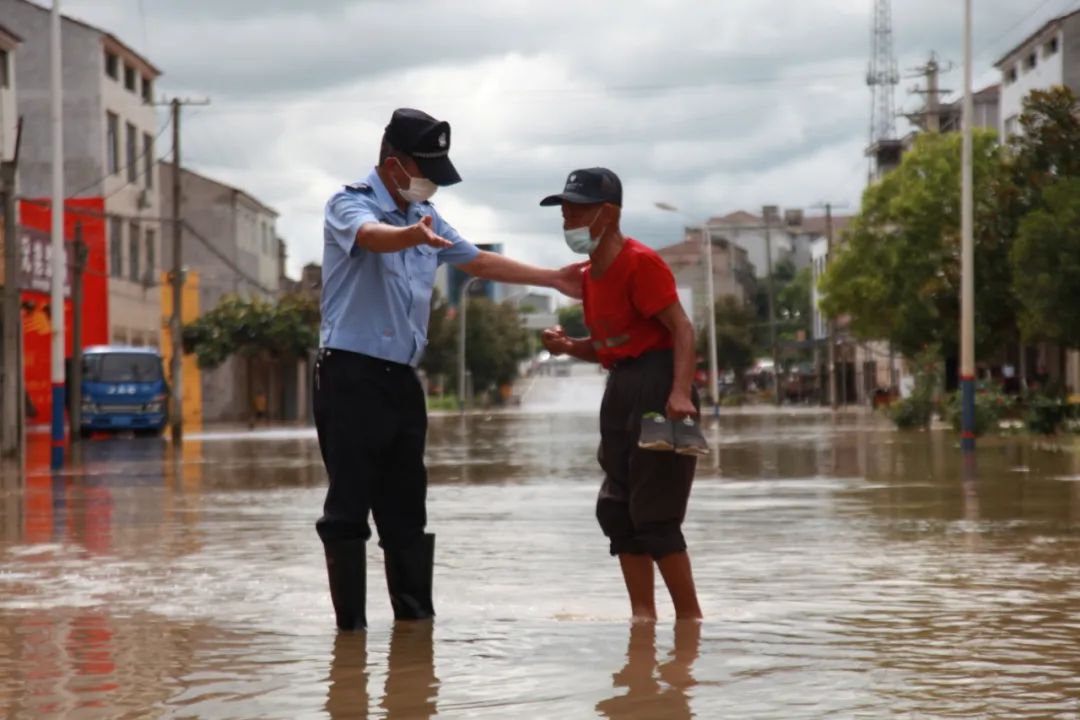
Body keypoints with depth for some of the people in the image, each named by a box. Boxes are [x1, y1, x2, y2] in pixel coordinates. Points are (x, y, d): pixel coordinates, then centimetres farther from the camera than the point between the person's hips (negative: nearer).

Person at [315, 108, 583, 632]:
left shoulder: (425, 217, 17)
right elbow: (372, 236, -31)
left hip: (402, 378, 8)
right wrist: (414, 235, -52)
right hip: (351, 376, -8)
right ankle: (351, 624, -4)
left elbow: (478, 261, 26)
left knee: (406, 507, 10)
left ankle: (415, 615, 15)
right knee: (349, 507, -6)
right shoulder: (350, 205, -7)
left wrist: (552, 279, 24)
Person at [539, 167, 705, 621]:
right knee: (617, 510, 9)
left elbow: (681, 327, -19)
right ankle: (643, 614, 14)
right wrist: (568, 346, 2)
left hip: (657, 385, -10)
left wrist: (681, 392, -31)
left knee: (654, 515, -9)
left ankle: (690, 617, 0)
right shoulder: (589, 276, 13)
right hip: (621, 388, 10)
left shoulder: (639, 263, -13)